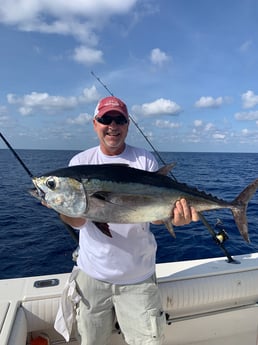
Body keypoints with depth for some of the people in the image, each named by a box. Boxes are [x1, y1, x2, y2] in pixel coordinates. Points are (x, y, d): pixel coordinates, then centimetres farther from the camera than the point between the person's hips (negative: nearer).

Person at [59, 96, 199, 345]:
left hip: (138, 276, -1)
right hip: (92, 273, 2)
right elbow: (77, 222, -10)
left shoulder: (145, 161, -3)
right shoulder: (80, 162, -3)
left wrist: (172, 215, -31)